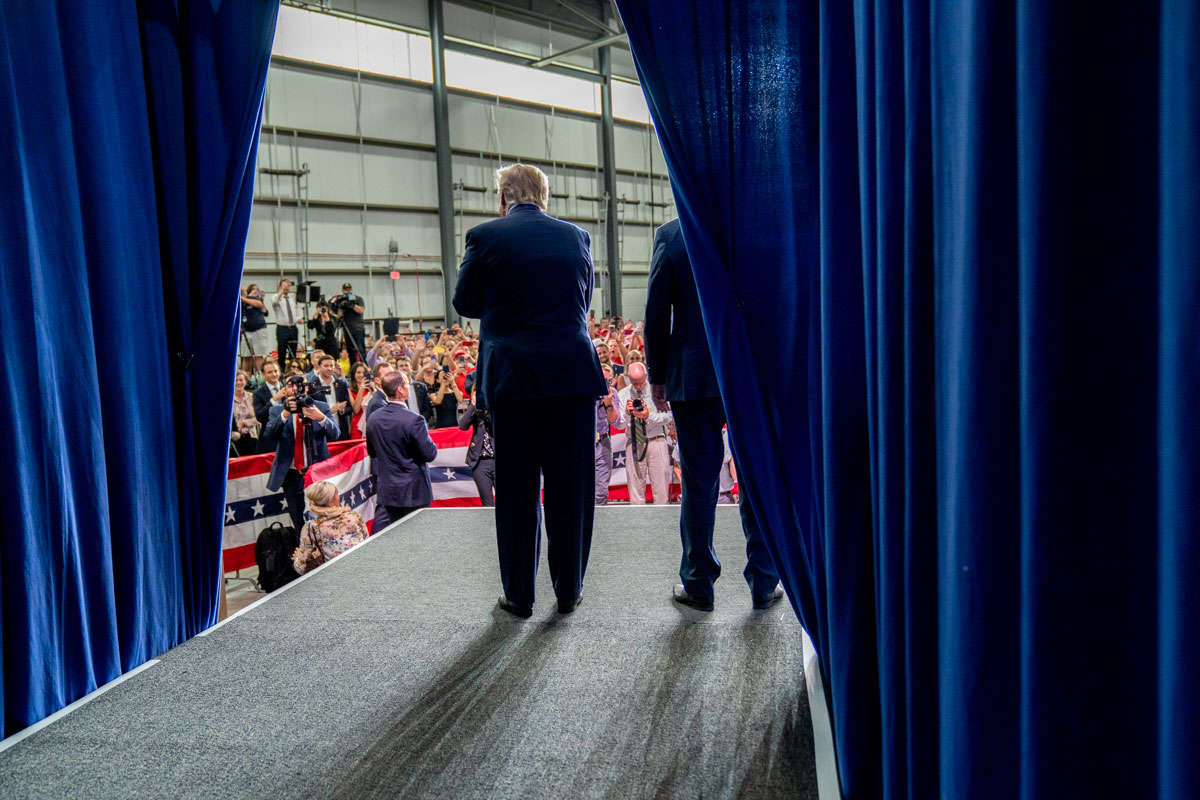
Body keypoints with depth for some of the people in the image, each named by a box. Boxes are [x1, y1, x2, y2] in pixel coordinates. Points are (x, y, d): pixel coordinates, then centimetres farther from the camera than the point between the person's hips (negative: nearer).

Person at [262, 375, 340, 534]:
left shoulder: (321, 407, 3)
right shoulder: (277, 410, 5)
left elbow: (334, 434, -8)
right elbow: (268, 436, -11)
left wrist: (321, 418, -27)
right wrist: (285, 414, -24)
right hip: (291, 475, 1)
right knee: (299, 524, 8)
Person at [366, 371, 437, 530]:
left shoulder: (374, 418, 0)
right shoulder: (413, 420, -20)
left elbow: (371, 451, 12)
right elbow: (430, 454, -16)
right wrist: (432, 445, 4)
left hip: (384, 489, 5)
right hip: (412, 490, -5)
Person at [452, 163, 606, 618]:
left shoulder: (484, 237, -2)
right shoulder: (577, 236, 7)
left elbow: (465, 304, 8)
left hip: (511, 378, -2)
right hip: (573, 374, 2)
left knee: (516, 491, 8)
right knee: (571, 487, 9)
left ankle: (519, 595, 16)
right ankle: (569, 591, 19)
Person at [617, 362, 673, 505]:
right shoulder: (622, 394, 8)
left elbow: (668, 417, -2)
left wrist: (649, 416, -18)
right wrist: (627, 413, -17)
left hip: (656, 441, -1)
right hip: (633, 443, 1)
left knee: (660, 485, -3)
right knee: (635, 486, 1)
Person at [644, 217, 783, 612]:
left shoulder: (670, 235, -4)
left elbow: (657, 313, -3)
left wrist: (657, 375, 5)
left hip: (694, 379, -1)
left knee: (699, 481, 7)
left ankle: (698, 585, 16)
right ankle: (764, 585, 18)